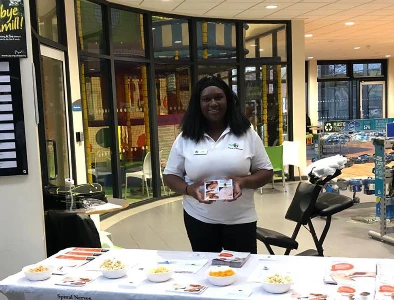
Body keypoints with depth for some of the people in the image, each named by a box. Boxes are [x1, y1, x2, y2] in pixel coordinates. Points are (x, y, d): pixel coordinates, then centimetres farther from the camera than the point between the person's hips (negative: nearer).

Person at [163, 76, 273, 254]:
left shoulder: (247, 134, -1)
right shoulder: (185, 139, 0)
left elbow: (266, 172, 2)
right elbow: (170, 176, 4)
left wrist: (243, 181, -18)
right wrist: (189, 190, -16)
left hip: (240, 219, -1)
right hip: (199, 219, 1)